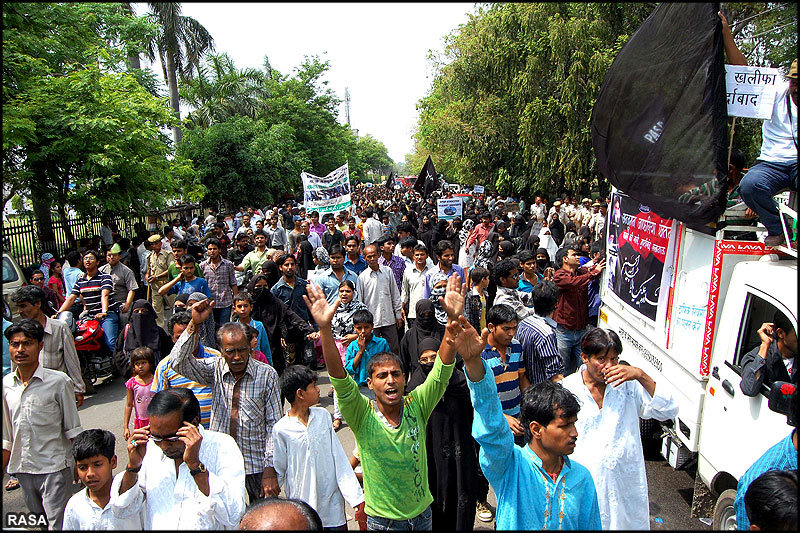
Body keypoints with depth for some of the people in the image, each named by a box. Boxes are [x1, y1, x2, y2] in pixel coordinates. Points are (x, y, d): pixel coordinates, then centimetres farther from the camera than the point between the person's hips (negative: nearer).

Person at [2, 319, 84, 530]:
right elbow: (7, 437, 13)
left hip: (54, 467, -5)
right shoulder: (6, 385, 3)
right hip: (22, 469, 5)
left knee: (58, 524, -5)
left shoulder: (58, 381, -11)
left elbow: (73, 430, -4)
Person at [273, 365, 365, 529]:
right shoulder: (281, 430, -12)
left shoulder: (323, 415, -2)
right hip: (302, 509, -3)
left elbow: (338, 457, 0)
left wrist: (355, 495, -3)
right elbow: (278, 471, -1)